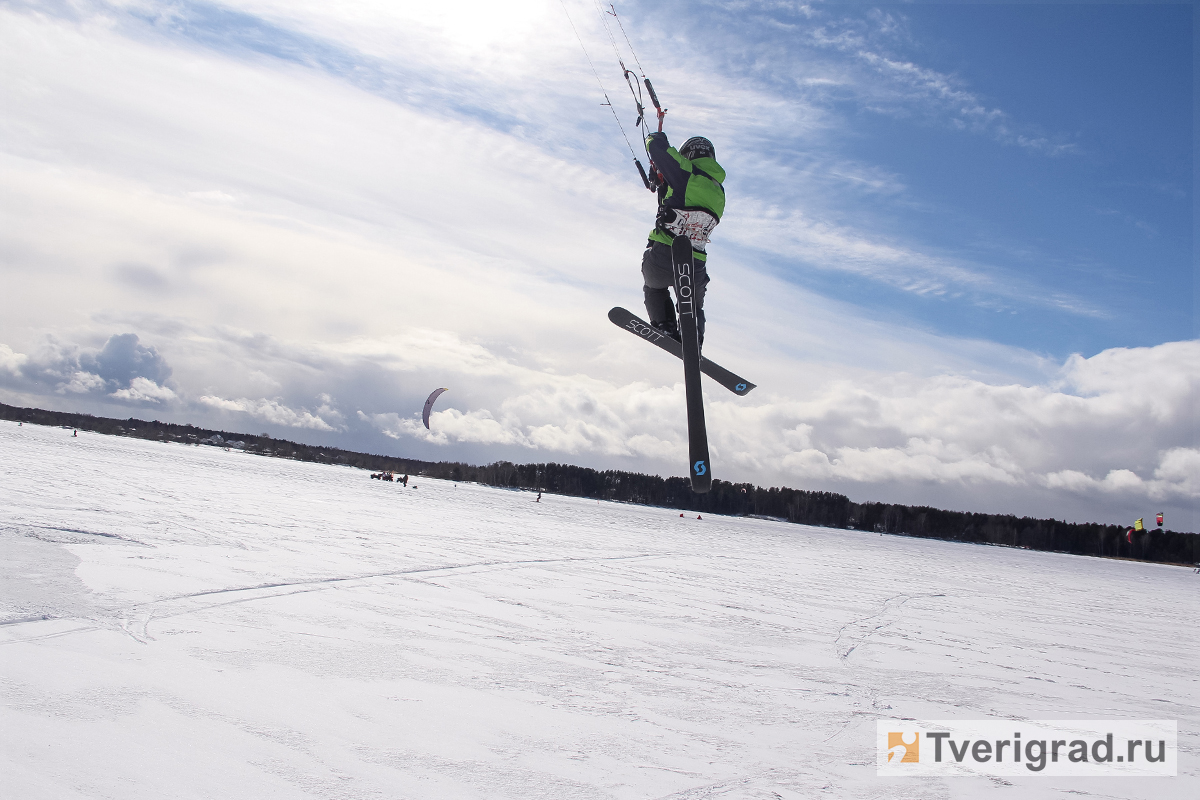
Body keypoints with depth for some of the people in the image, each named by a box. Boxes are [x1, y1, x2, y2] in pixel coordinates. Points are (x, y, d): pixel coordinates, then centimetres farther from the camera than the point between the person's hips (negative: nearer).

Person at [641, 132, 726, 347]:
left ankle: (664, 326, 11)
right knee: (693, 306, 30)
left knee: (654, 288, 30)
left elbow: (657, 145, 1)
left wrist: (656, 137, 24)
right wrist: (664, 183, 34)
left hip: (661, 258, -4)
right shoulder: (719, 193, 13)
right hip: (695, 267, 4)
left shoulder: (687, 173, -6)